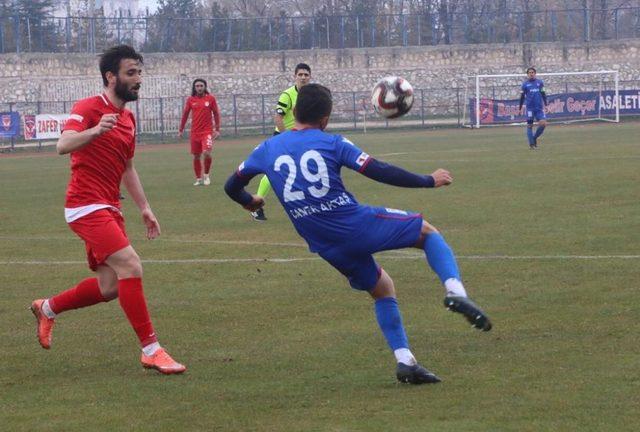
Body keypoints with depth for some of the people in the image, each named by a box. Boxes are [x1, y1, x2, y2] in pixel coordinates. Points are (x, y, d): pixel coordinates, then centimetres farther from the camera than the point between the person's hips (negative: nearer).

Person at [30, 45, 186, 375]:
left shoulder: (128, 119, 15)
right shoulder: (89, 108, -11)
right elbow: (63, 145, -28)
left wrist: (144, 208, 21)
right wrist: (95, 131, -46)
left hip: (109, 209, 9)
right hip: (87, 207, -9)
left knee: (110, 287, 9)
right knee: (131, 267, -20)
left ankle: (48, 308, 31)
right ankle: (150, 349, -16)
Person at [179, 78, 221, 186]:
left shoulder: (210, 98, -1)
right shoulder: (190, 99, 3)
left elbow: (216, 113, 5)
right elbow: (185, 114, 10)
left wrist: (217, 129, 3)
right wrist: (180, 130, 12)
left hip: (207, 131, -3)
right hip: (195, 132, 3)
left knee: (206, 153, -20)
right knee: (196, 156, 7)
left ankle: (206, 175, 2)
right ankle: (199, 179, 21)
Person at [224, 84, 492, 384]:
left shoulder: (267, 150, 8)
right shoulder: (332, 143, -4)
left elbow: (232, 186, 18)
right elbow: (381, 172, -10)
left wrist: (249, 202, 41)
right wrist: (429, 181, 2)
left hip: (328, 247, 4)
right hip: (359, 225, -4)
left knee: (382, 289, 26)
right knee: (428, 231, 16)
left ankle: (404, 360, 15)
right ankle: (455, 290, -10)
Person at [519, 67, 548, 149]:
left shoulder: (540, 83, 9)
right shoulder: (525, 84, 5)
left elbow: (543, 94, 13)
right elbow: (522, 97, 10)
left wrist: (545, 104, 5)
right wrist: (520, 108, 9)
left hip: (539, 108, 1)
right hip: (530, 108, -1)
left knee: (543, 124, -11)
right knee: (529, 126, -3)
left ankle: (535, 138, 11)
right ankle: (531, 144, 3)